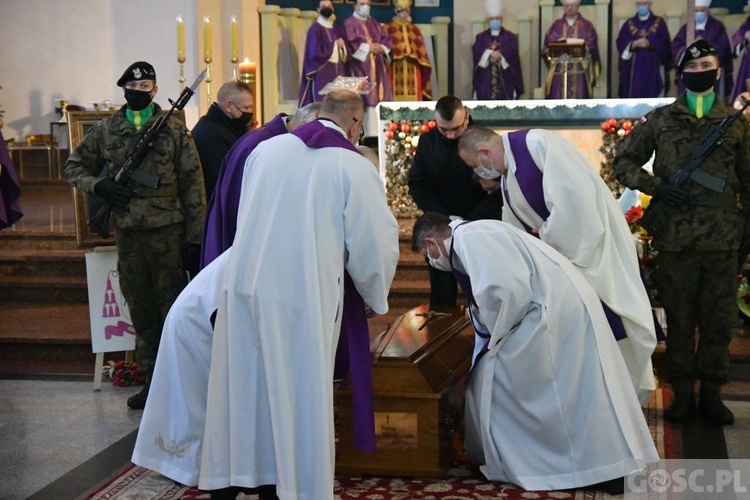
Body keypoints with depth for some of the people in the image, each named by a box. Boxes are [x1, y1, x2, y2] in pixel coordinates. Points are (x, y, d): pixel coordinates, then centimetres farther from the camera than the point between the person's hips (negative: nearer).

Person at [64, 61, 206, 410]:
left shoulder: (174, 129, 2)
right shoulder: (105, 130, 8)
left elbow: (193, 184, 0)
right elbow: (74, 166, 18)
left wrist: (194, 236, -6)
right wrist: (98, 185, -4)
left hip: (167, 231, -3)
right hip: (127, 233, 3)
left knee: (173, 306, 0)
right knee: (140, 310, 11)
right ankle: (152, 378, 22)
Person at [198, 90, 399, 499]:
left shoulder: (267, 148, 5)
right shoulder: (355, 168, -6)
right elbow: (374, 244, -2)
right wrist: (375, 298, 16)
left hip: (244, 285, 4)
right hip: (302, 298, -4)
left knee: (245, 388, 16)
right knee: (300, 396, 8)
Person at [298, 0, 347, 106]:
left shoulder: (335, 28, 14)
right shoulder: (315, 28, -8)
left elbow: (343, 51, 17)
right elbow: (315, 52, -18)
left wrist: (342, 46, -7)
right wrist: (334, 45, -10)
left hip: (336, 71, 7)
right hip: (322, 73, -7)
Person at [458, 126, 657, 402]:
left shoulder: (536, 143, -16)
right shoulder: (507, 180, 12)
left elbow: (573, 192, -25)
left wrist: (547, 235, -14)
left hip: (594, 244, -8)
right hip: (560, 251, 8)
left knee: (611, 323, -3)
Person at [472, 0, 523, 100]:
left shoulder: (510, 37, 10)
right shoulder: (481, 37, 14)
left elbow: (511, 51, -9)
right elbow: (476, 51, -6)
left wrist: (499, 55, -22)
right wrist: (490, 53, -21)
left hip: (504, 79, -1)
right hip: (485, 79, 1)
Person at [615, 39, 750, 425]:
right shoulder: (660, 119, 6)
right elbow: (623, 162, 10)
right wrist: (656, 187, -5)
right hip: (676, 237, -1)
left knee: (719, 319, 6)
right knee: (679, 318, 5)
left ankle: (711, 391, 18)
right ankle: (682, 393, 16)